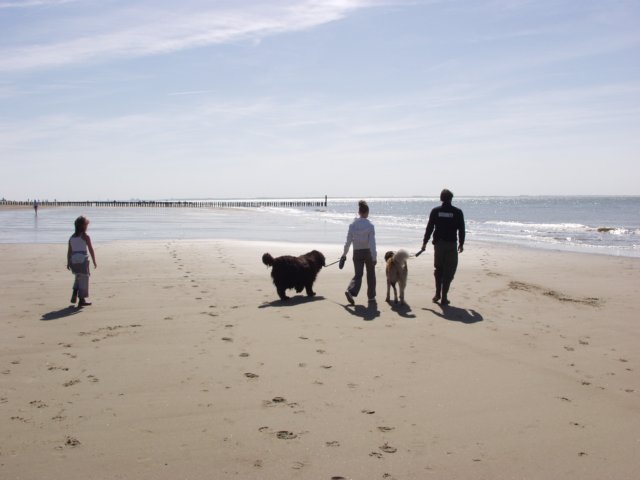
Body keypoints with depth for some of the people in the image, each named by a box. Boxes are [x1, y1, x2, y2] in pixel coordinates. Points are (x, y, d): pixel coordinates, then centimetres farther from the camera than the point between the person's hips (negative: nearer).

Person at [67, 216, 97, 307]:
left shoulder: (72, 237, 11)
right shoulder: (85, 236, -5)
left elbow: (69, 251, 11)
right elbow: (91, 250, -7)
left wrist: (68, 263, 15)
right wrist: (94, 262, -1)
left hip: (73, 260, 6)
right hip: (83, 260, -6)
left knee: (78, 278, 24)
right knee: (84, 279, 2)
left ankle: (74, 296, 12)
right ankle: (82, 300, 3)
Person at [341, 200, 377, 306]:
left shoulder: (352, 225, -2)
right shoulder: (370, 225, -11)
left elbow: (348, 241, -1)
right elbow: (372, 243, -14)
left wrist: (344, 254, 8)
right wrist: (374, 257, -11)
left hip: (357, 253, 2)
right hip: (368, 252, -2)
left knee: (358, 274, 9)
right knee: (370, 275, 14)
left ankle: (350, 291, -17)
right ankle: (371, 297, 20)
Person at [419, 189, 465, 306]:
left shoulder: (435, 211, -1)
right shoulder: (457, 212, -4)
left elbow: (429, 228, 0)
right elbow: (461, 230, 0)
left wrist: (425, 243, 8)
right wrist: (461, 244, 12)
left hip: (439, 244, 2)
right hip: (452, 244, -2)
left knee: (438, 269, 17)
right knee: (449, 271, 3)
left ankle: (437, 294, 18)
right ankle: (444, 297, 2)